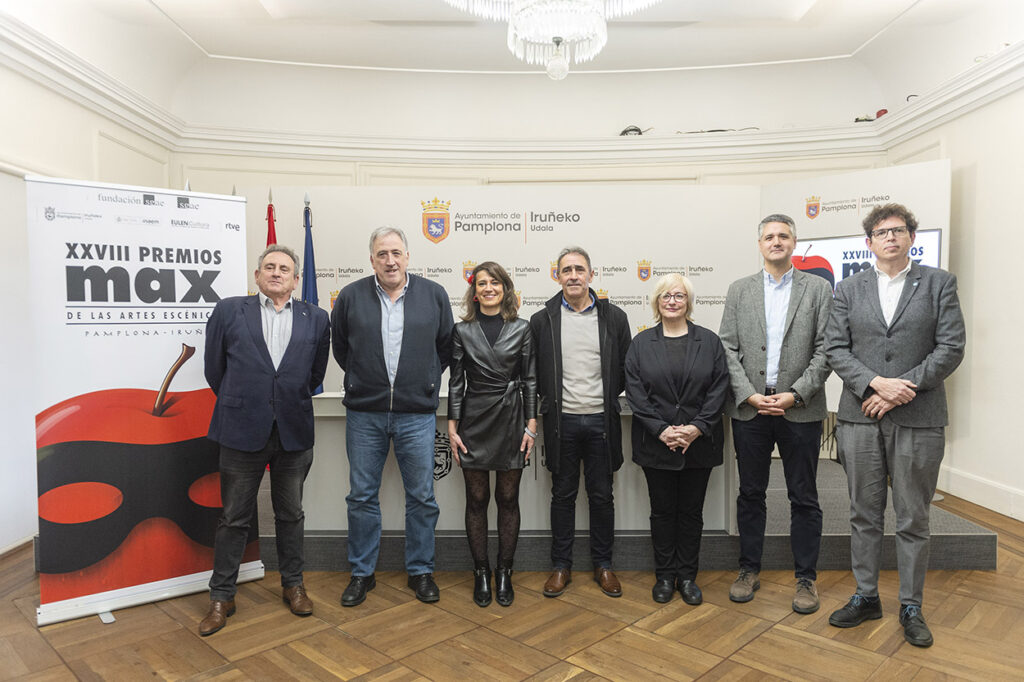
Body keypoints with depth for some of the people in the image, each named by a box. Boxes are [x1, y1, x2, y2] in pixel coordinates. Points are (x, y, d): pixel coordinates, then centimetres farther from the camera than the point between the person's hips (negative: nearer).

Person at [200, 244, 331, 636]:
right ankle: (221, 597, 24)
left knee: (290, 515, 15)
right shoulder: (228, 311, 2)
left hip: (294, 433, 2)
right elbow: (215, 369, 6)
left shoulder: (315, 319, 5)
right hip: (243, 431, -1)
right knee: (234, 518, 9)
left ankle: (293, 585, 31)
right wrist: (239, 404, 11)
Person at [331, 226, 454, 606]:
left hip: (417, 414, 0)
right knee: (362, 496, 9)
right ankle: (362, 573, 26)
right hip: (364, 414, 1)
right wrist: (363, 380, 12)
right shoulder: (351, 297, 1)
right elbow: (340, 347, 13)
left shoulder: (434, 296, 2)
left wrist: (426, 382, 9)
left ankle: (420, 571, 25)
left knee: (422, 497, 7)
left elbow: (446, 346, 11)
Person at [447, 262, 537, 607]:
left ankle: (504, 573, 23)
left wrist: (531, 425, -2)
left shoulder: (522, 329, 2)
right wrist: (452, 427, -1)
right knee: (477, 499, 7)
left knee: (508, 499, 8)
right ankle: (480, 572, 22)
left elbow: (529, 380, 3)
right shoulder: (462, 331, 3)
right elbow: (456, 381, 4)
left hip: (511, 420, 0)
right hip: (474, 421, 0)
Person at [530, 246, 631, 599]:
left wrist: (606, 396, 2)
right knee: (563, 495, 11)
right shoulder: (542, 320, 0)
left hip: (600, 420, 1)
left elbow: (626, 368, 7)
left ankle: (603, 565, 26)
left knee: (602, 496, 11)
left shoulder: (614, 317, 1)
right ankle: (561, 565, 24)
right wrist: (547, 401, -1)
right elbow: (532, 371, 6)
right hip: (562, 421, 0)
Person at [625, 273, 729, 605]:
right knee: (662, 510, 9)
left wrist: (697, 427, -12)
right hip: (656, 444, 0)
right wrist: (661, 430, -13)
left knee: (691, 511, 10)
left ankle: (687, 576, 24)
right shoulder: (641, 343, 3)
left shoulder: (709, 341, 4)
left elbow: (719, 389, -1)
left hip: (699, 444, 1)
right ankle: (664, 576, 22)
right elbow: (635, 393, -3)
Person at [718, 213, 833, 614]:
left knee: (804, 499, 8)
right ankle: (749, 570, 26)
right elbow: (728, 348, 2)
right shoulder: (739, 290, 8)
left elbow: (825, 350, -2)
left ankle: (806, 578, 22)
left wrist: (795, 393, -12)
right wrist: (749, 394, -9)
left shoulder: (818, 289, 4)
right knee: (750, 494, 12)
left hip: (800, 411, -1)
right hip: (749, 408, 2)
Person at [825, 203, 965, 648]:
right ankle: (866, 597, 25)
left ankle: (911, 607, 23)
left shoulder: (939, 283, 4)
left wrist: (902, 389, -13)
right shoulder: (848, 289, 8)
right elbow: (835, 348, 1)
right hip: (860, 416, 2)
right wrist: (876, 383, -14)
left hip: (918, 419, -1)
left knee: (913, 519, 8)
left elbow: (951, 347, -4)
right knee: (864, 515, 11)